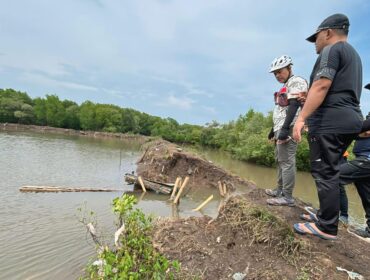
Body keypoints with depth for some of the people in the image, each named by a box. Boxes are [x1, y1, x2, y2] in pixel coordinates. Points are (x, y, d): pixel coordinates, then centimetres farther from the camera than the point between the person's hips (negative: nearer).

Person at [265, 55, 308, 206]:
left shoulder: (296, 82, -6)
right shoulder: (286, 85, 23)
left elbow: (294, 106, -18)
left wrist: (285, 128, -26)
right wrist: (274, 129, 25)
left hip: (288, 128, -10)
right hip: (281, 128, 10)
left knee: (287, 161, -10)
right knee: (280, 160, 14)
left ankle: (287, 197, -5)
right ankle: (280, 190, 24)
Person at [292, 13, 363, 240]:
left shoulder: (331, 50, -5)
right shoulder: (353, 54, 26)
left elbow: (321, 86, -18)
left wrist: (301, 118, -21)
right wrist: (309, 98, 30)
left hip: (330, 121, -10)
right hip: (349, 120, 10)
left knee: (324, 173, -7)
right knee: (329, 171, 16)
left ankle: (327, 227, 0)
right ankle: (326, 217, 25)